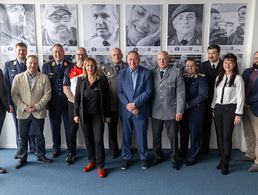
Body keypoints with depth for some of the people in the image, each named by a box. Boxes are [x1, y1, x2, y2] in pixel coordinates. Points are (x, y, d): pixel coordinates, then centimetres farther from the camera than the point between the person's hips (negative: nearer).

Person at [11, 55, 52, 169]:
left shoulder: (44, 78, 1)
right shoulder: (18, 77, 4)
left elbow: (47, 94, -3)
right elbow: (14, 94, 0)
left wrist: (37, 106, -11)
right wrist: (24, 107, -11)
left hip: (39, 112, 0)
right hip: (23, 113, 1)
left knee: (39, 136, 11)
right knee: (23, 137, 9)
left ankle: (41, 155, 27)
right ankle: (22, 158, 22)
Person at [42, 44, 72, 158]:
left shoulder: (71, 66, 0)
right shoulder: (46, 66, 4)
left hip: (68, 102, -1)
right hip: (53, 103, 1)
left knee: (69, 127, 7)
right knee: (55, 127, 13)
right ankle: (56, 148, 29)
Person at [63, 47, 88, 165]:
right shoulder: (69, 71, 4)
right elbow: (66, 88, 1)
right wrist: (75, 100, -9)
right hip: (73, 104, 0)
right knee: (72, 129, 4)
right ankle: (71, 153, 15)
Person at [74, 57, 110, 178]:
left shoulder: (102, 79, -3)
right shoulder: (81, 80, 3)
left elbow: (106, 98, -1)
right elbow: (77, 98, 6)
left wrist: (107, 115, -2)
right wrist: (76, 114, 2)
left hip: (98, 114, -2)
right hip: (84, 114, 3)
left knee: (98, 140, -4)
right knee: (88, 139, 11)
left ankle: (100, 166, 8)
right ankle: (91, 161, 27)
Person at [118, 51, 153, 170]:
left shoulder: (146, 73, -1)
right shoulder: (122, 73, 5)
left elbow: (148, 92, -7)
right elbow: (120, 92, 0)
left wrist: (135, 104, -14)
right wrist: (128, 105, -13)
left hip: (141, 110, -1)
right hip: (125, 110, 2)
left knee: (142, 136, 7)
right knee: (126, 136, 10)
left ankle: (144, 157, 25)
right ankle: (126, 157, 26)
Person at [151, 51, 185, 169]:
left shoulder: (176, 74, -4)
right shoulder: (152, 73, 3)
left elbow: (180, 93, -6)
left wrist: (179, 111, -9)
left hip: (171, 112, -2)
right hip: (155, 111, 3)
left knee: (173, 136, 8)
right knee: (156, 136, 14)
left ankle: (174, 159, 27)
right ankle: (157, 156, 34)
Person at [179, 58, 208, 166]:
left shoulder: (201, 78, -5)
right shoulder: (182, 77, 8)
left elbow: (202, 95, -12)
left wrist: (188, 104, -14)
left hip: (196, 110, -4)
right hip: (183, 109, 4)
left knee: (194, 134, 3)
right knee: (183, 132, 13)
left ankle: (193, 157, 16)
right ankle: (182, 153, 31)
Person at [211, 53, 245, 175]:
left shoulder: (238, 78, -6)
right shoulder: (219, 77, 9)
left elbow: (240, 97, -8)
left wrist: (238, 114, -10)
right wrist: (213, 108, 10)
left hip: (230, 109, -4)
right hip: (218, 108, 5)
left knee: (227, 136, -2)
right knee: (220, 135, 9)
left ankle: (225, 164, 12)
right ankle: (222, 159, 23)